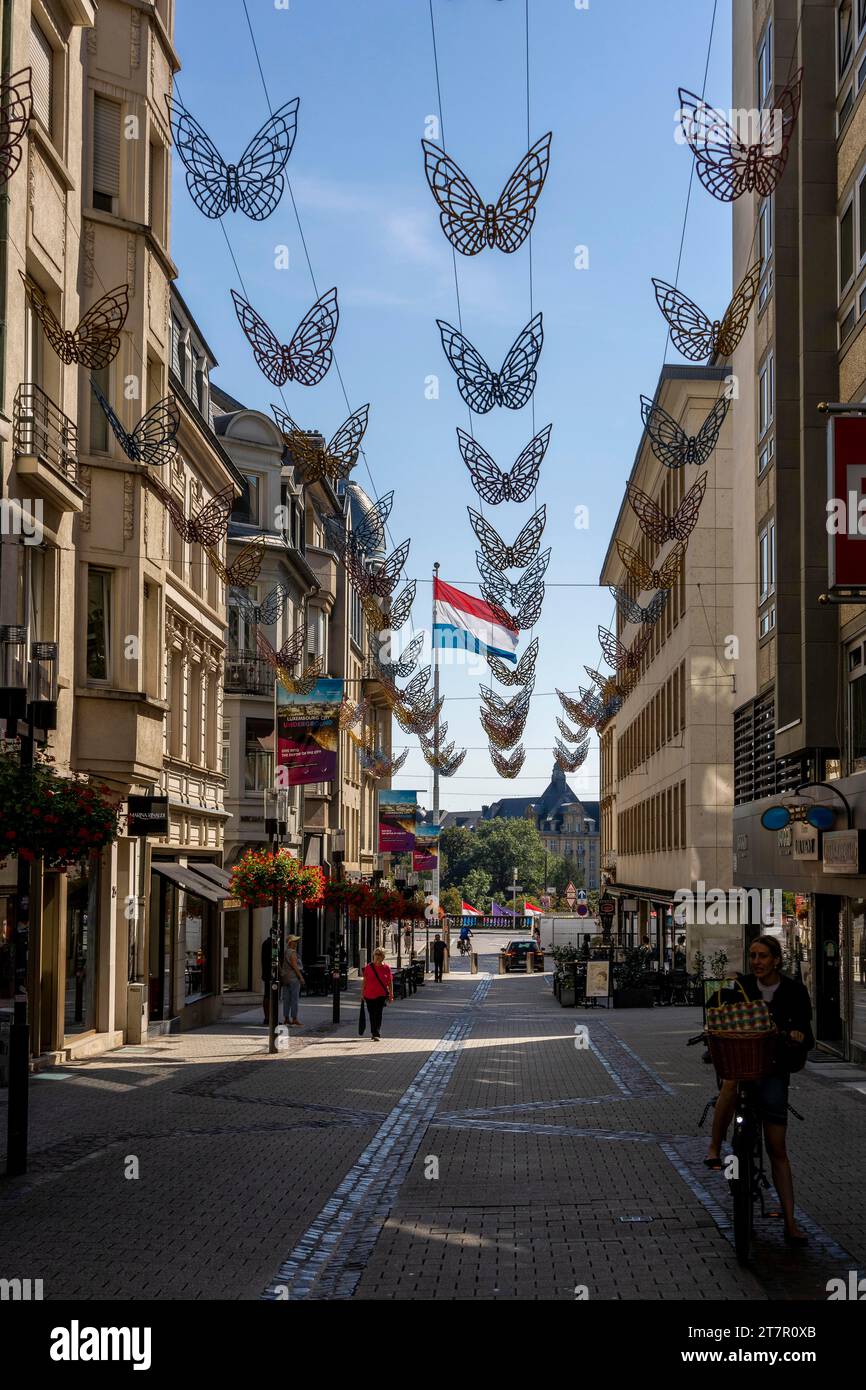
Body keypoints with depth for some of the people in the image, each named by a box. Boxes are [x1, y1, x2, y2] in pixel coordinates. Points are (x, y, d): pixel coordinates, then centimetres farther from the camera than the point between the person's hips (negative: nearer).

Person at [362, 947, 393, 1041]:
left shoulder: (386, 968, 0)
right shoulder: (368, 967, 1)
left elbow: (390, 982, 4)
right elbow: (365, 981, 7)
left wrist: (391, 995, 2)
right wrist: (362, 993, 7)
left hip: (381, 995, -2)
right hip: (369, 995, 2)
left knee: (378, 1015, -11)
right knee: (372, 1015, 12)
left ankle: (376, 1034, -13)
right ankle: (373, 1033, 28)